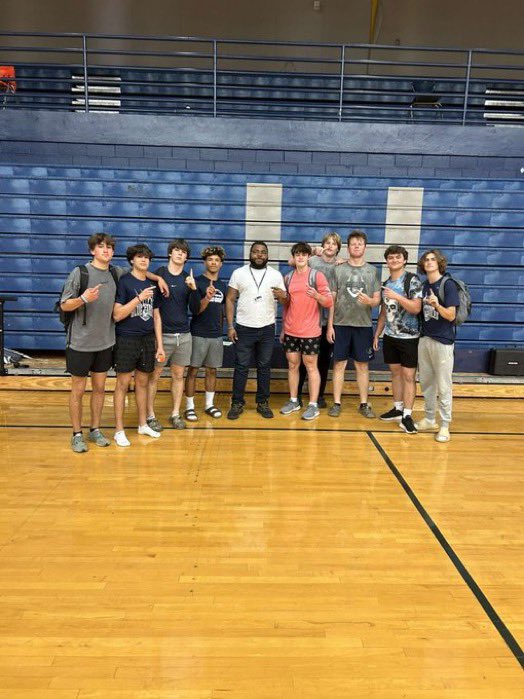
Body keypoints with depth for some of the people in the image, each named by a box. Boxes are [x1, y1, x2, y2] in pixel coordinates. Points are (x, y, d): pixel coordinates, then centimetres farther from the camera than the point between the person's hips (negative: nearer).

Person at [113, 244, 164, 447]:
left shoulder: (152, 285, 10)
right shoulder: (124, 281, -6)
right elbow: (117, 315, -13)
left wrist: (159, 345, 11)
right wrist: (139, 298, -20)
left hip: (147, 340, 5)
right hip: (126, 340, -5)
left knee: (142, 382, 13)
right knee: (123, 383, 1)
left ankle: (143, 424, 26)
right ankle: (119, 430, 10)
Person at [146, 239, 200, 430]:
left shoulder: (188, 278, 8)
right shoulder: (159, 274, -4)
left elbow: (195, 310, 3)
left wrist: (194, 289, -9)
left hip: (184, 335, 4)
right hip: (163, 334, -4)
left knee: (178, 375, 11)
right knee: (154, 375, 3)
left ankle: (176, 414, 23)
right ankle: (150, 415, 14)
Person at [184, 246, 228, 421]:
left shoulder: (222, 285, 9)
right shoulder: (197, 282, -6)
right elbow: (196, 309, -12)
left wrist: (221, 327, 14)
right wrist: (207, 298, -31)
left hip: (216, 335, 5)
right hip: (198, 334, -5)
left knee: (212, 370, 11)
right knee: (193, 370, 1)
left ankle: (209, 404, 23)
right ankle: (190, 407, 9)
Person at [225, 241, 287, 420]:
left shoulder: (276, 274, 3)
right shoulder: (238, 273, 0)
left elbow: (285, 301, 5)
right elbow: (230, 300, 0)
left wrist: (283, 296, -20)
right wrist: (230, 326, -6)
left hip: (267, 329, 1)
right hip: (244, 328, -1)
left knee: (264, 367, 9)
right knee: (241, 367, 3)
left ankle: (263, 403, 20)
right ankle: (237, 404, 14)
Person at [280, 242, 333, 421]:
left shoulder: (317, 276, -5)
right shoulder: (288, 278, 9)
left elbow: (329, 302, -8)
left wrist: (316, 295, -28)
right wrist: (283, 328, 16)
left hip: (310, 331, -5)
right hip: (290, 331, 5)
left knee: (311, 366, 1)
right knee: (292, 365, 10)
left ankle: (313, 405, 6)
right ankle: (293, 401, 22)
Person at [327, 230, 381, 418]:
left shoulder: (372, 271, 6)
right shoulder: (338, 269, 3)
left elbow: (377, 299, 5)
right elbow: (331, 299, 3)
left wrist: (369, 301, -19)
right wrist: (330, 325, -2)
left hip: (363, 325, 1)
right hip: (341, 324, -1)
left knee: (362, 365, 7)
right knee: (339, 364, 4)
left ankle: (364, 404, 17)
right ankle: (336, 403, 14)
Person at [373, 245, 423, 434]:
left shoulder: (412, 280, -9)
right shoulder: (386, 284, 10)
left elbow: (416, 308, -18)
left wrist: (397, 296, -25)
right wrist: (377, 334, 14)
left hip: (409, 337, -6)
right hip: (390, 336, 6)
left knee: (408, 375, -3)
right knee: (395, 372, 13)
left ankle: (407, 416, 0)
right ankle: (398, 408, 24)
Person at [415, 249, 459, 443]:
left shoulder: (448, 285, -8)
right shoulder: (423, 286, 9)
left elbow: (451, 316, -13)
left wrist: (437, 305, -27)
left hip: (443, 341, -6)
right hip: (424, 339, 6)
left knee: (443, 386, 0)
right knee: (426, 382, 13)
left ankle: (445, 425, 10)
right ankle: (429, 420, 25)